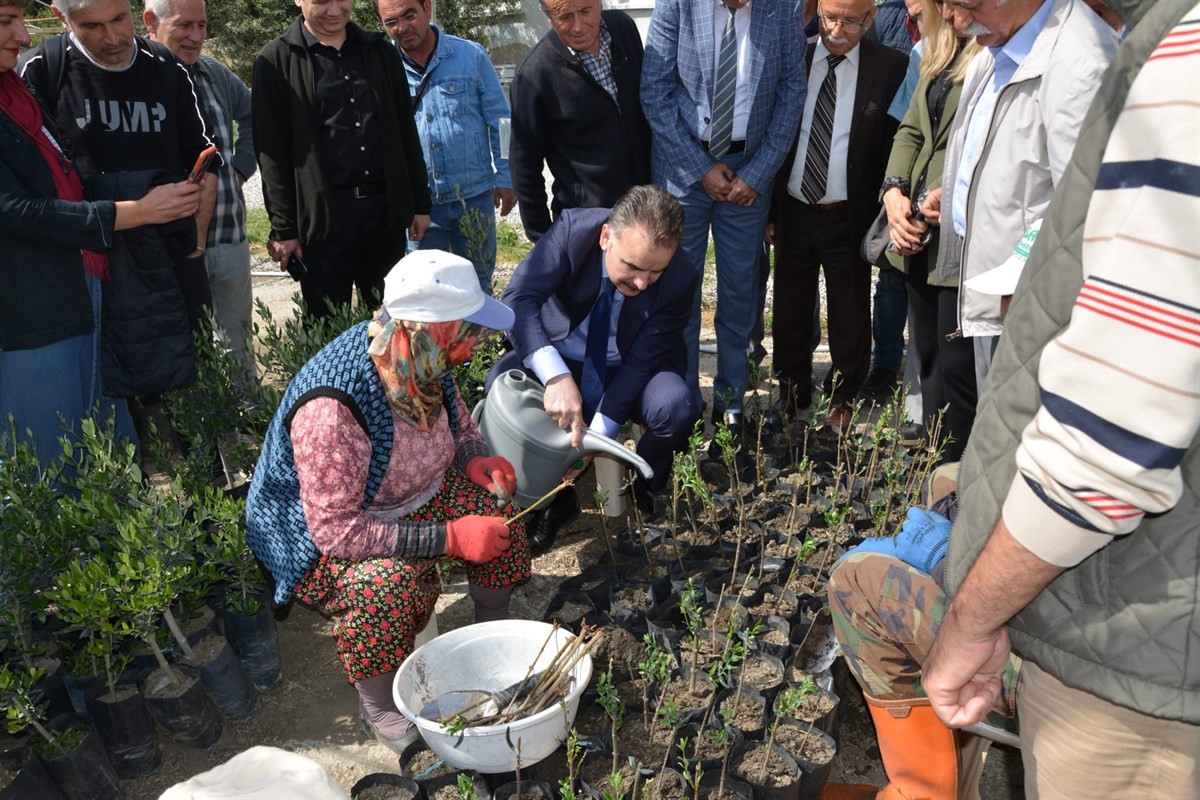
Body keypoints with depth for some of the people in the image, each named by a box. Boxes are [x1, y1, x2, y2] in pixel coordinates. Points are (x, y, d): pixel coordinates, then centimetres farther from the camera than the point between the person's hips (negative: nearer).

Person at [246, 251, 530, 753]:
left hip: (412, 497, 7)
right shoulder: (331, 407, -37)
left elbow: (459, 425, 7)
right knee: (388, 581, -34)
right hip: (319, 534, -7)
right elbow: (336, 530, -34)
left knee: (494, 502, -10)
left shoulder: (423, 362, -13)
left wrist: (476, 459, -17)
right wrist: (450, 538, -34)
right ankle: (378, 706, -6)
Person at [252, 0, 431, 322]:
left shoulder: (380, 51, 12)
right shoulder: (276, 61, 0)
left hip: (386, 210, 3)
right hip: (322, 216, -3)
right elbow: (272, 153, -2)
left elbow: (406, 133, 13)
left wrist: (419, 203, 10)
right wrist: (283, 228, -6)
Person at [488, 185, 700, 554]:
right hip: (557, 359, 1)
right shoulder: (574, 229, -26)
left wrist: (598, 434, -30)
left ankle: (645, 491, 2)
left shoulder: (681, 277, -24)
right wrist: (557, 377, -50)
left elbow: (641, 361, -21)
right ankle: (556, 493, -5)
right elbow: (519, 299, -34)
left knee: (676, 407, -32)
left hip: (630, 370, 0)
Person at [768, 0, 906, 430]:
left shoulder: (891, 67, -6)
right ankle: (792, 399, 31)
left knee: (849, 319, 10)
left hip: (848, 218, -2)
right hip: (792, 213, 2)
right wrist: (769, 211, 2)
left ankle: (841, 400, 29)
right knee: (790, 314, 14)